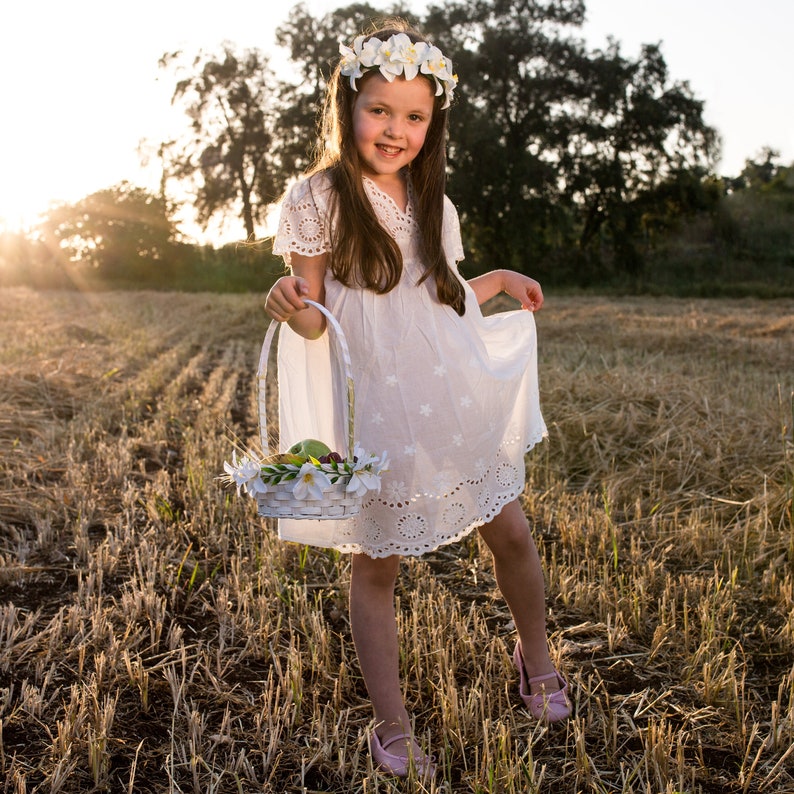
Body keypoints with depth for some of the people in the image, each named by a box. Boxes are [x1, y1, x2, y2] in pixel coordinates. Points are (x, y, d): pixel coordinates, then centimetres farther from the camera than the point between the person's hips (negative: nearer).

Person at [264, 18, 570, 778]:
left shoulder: (434, 205, 10)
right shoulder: (317, 199, -6)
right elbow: (312, 322, -7)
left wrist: (499, 279, 22)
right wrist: (292, 309, -28)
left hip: (459, 403, 5)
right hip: (375, 414, -4)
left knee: (512, 534, 9)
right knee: (374, 566, 5)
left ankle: (534, 654, 39)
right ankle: (391, 728, 21)